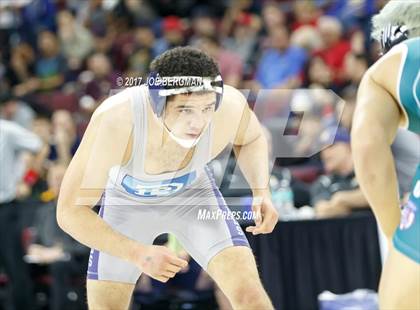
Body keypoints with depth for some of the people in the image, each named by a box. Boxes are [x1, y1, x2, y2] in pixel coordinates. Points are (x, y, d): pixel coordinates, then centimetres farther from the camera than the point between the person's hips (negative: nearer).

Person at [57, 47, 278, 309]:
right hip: (127, 198, -1)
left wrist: (262, 191, -23)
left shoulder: (229, 106, -33)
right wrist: (137, 254, -46)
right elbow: (70, 212, -36)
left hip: (193, 191, 1)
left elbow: (251, 138, -5)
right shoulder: (115, 121, -42)